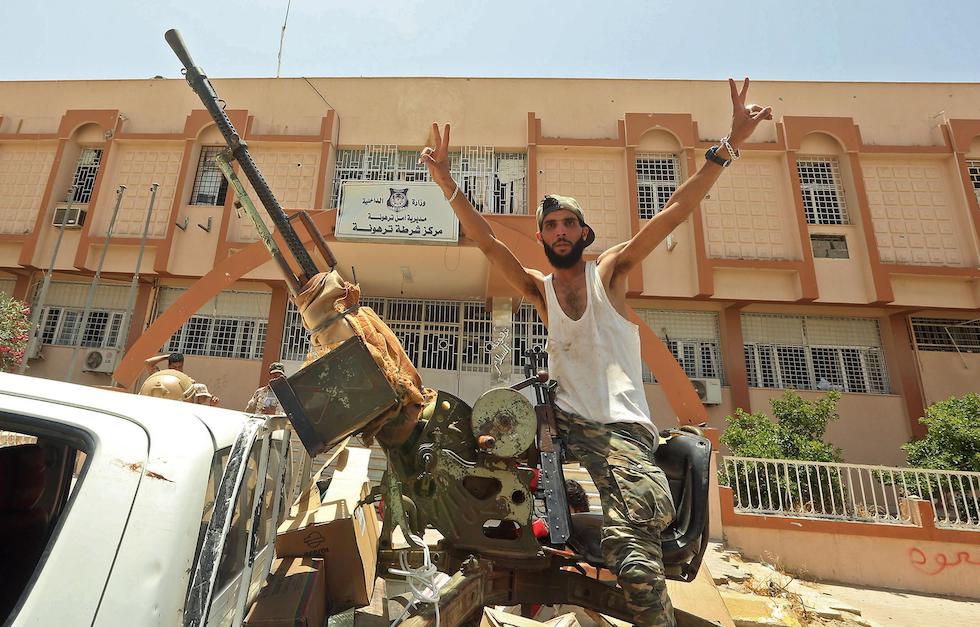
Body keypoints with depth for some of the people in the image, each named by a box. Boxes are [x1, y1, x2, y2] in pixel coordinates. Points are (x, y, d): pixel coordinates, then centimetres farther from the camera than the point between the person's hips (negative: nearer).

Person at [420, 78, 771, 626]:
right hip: (563, 420, 4)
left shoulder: (609, 270, 6)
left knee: (634, 555, -23)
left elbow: (676, 212, 0)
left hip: (621, 429, -3)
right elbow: (487, 241, 2)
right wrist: (448, 184, -7)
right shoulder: (538, 288, 11)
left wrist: (729, 145, -8)